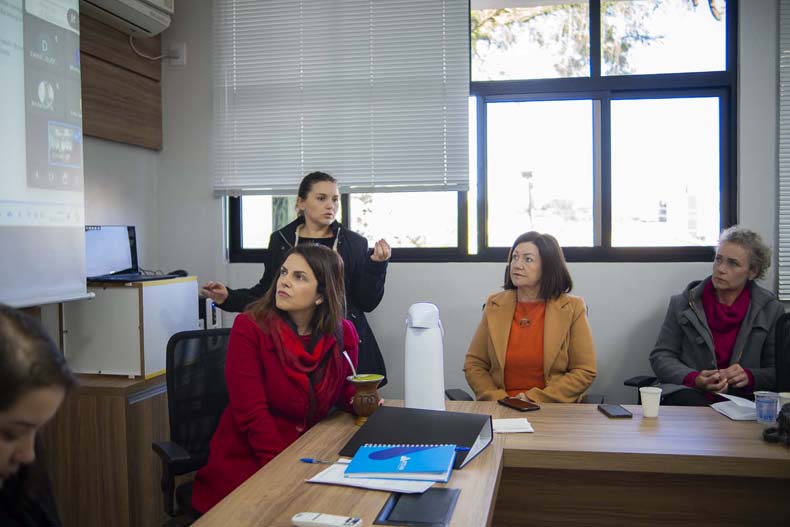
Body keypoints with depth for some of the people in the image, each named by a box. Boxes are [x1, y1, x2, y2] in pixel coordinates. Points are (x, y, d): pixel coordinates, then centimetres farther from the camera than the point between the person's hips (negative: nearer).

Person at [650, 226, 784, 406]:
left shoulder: (771, 310, 8)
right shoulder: (683, 303, 8)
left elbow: (777, 372, 9)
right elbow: (660, 356, 5)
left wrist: (750, 377, -15)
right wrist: (694, 378, -15)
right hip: (689, 393, 0)